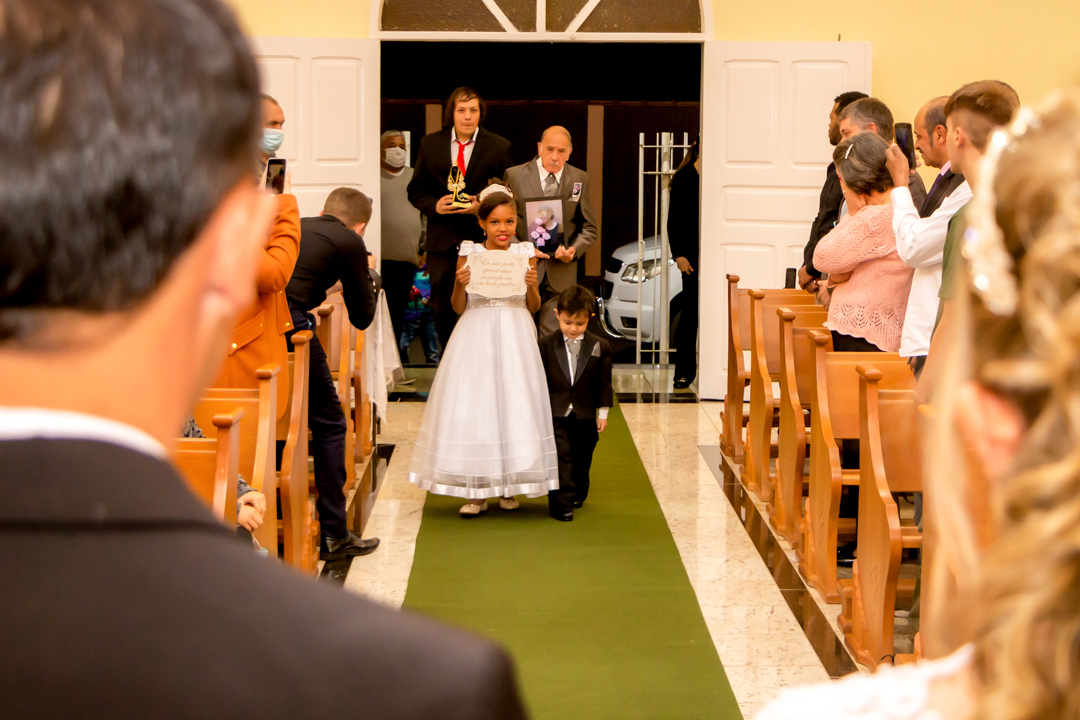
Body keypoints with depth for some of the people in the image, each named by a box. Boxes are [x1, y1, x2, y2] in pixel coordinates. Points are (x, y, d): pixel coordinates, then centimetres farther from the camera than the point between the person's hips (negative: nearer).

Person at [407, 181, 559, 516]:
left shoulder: (524, 254, 3)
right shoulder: (469, 254, 0)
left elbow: (534, 307, 7)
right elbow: (458, 307, 3)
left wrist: (532, 286, -12)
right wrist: (459, 284, -16)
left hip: (514, 337, 1)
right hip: (477, 337, -1)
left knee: (513, 406, 3)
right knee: (472, 406, -2)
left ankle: (508, 487, 16)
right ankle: (476, 491, 6)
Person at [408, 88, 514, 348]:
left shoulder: (499, 147, 2)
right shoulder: (430, 144, 8)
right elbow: (416, 190, 12)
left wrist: (482, 206, -14)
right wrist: (434, 205, -8)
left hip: (480, 239, -2)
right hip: (442, 241, 2)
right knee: (442, 307, 6)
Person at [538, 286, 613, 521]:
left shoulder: (600, 347, -2)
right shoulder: (546, 345, -4)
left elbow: (603, 384, 3)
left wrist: (603, 413, 3)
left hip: (585, 416, 2)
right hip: (556, 414, -2)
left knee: (582, 458, 14)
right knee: (560, 457, -10)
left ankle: (578, 494, 35)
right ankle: (561, 504, -10)